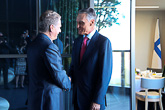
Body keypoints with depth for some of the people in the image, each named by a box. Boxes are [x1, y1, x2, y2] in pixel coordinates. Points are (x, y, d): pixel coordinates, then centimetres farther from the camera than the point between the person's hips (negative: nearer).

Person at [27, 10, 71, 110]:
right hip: (50, 100, -8)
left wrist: (64, 77, 11)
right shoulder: (50, 47, -21)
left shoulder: (32, 45, 6)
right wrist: (68, 84, 2)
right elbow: (60, 77, -19)